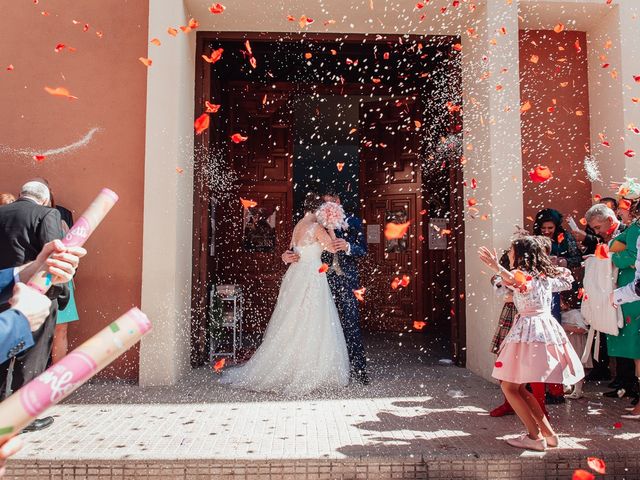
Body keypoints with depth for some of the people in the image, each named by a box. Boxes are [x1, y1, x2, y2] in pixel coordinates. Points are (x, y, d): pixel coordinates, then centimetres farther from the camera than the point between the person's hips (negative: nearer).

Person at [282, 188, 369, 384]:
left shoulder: (352, 222, 8)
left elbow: (363, 250, 0)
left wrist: (348, 247, -19)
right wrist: (288, 256, -11)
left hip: (346, 281, -2)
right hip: (325, 281, 2)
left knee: (350, 325, -6)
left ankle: (358, 370, 3)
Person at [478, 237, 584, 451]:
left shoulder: (524, 274, -9)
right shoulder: (546, 275, 15)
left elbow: (518, 282, -35)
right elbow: (567, 279, 35)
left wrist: (498, 269, -47)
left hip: (529, 330, -9)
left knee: (508, 386, -2)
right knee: (519, 387, 16)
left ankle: (535, 437, -1)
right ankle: (548, 433, 19)